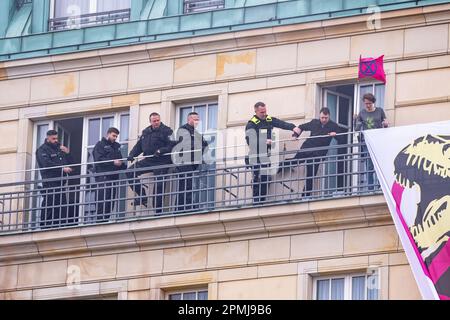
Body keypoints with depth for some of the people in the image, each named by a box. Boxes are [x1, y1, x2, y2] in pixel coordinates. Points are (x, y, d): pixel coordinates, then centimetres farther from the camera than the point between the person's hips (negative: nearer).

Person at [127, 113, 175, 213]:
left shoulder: (166, 131, -5)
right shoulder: (146, 132, 15)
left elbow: (171, 145, -14)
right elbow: (138, 146, 20)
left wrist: (161, 151, -27)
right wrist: (132, 154, 4)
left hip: (161, 163, -7)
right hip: (148, 161, 7)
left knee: (159, 185, -9)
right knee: (130, 172, -2)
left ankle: (158, 210, -3)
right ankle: (142, 196, 2)